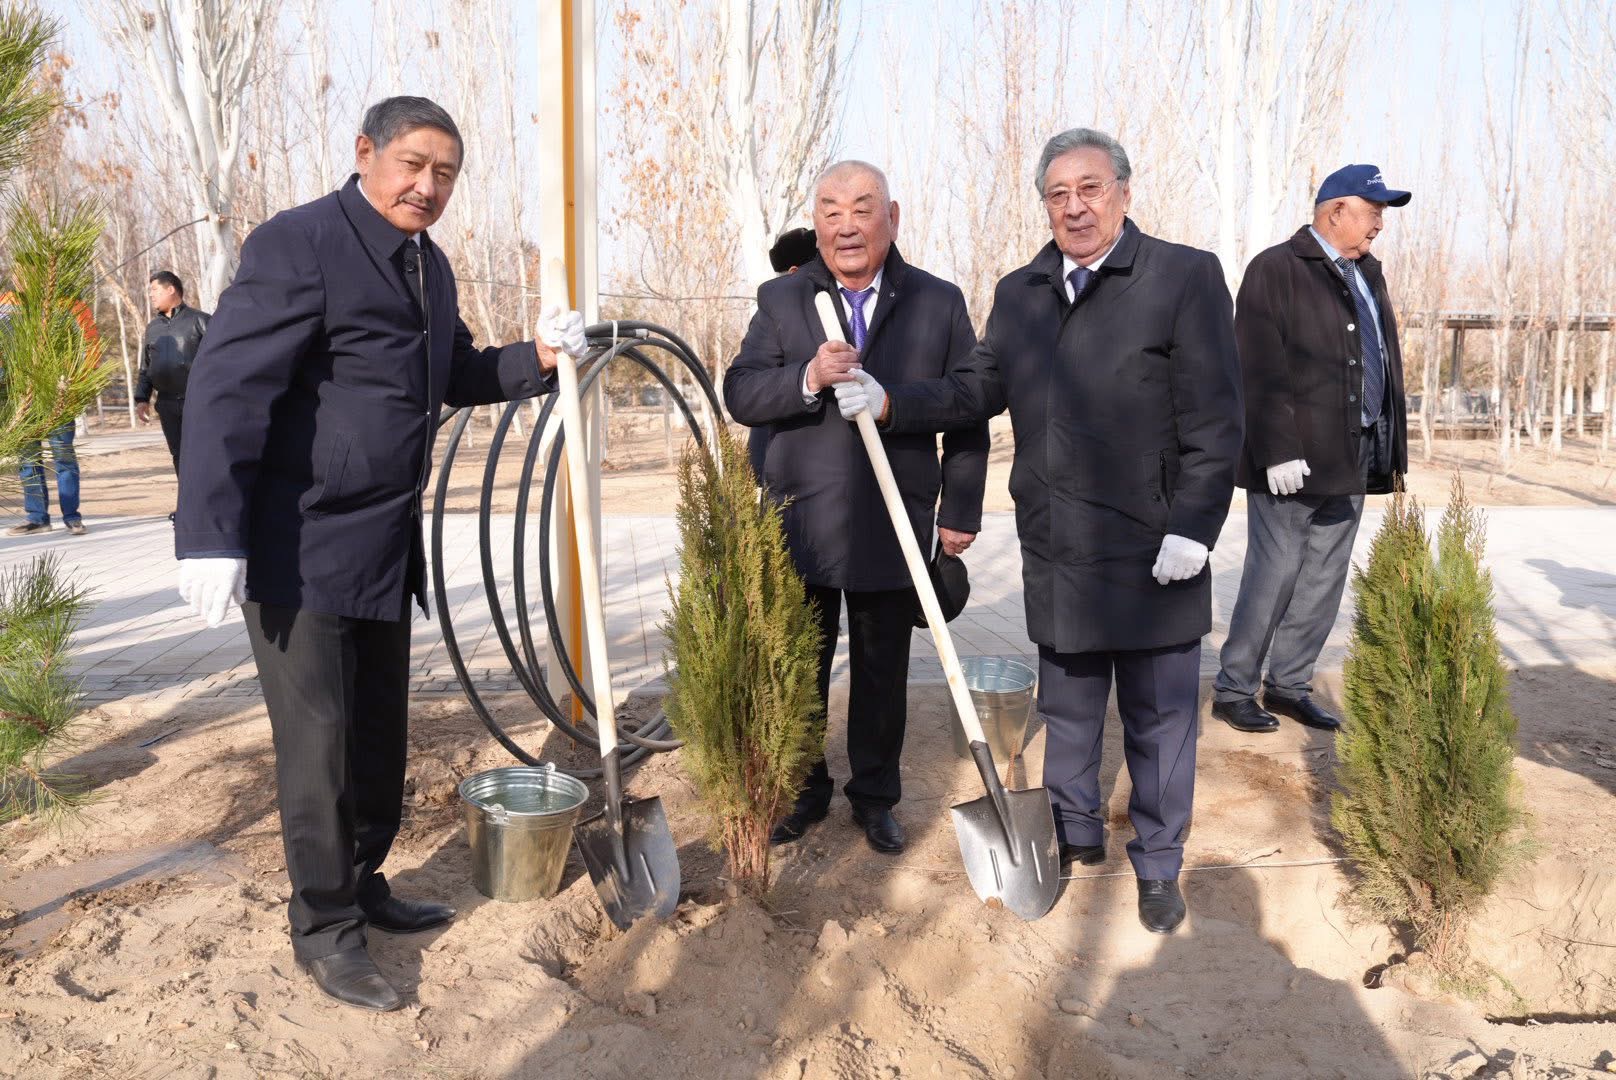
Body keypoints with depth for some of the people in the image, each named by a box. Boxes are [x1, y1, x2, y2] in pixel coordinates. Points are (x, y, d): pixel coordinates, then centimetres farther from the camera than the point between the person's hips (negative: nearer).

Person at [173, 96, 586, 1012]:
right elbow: (229, 387, -19)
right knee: (318, 740, 1)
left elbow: (451, 374, 24)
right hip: (303, 545, -8)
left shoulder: (429, 265, 11)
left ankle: (365, 886, 34)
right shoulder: (298, 243, -14)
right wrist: (213, 536, -25)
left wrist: (536, 358, 5)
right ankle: (324, 928, 18)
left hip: (387, 546, 8)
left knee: (382, 731, 16)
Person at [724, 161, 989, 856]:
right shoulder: (781, 300, 4)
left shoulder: (940, 304, 3)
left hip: (895, 530, 0)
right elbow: (740, 394, -5)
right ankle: (802, 791, 31)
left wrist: (960, 511, 2)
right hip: (800, 527, 1)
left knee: (883, 675, 11)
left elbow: (967, 415, 5)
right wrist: (808, 377, -23)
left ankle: (875, 796, 30)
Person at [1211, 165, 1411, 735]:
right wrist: (1278, 452, -20)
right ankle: (1233, 689, 11)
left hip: (1352, 459, 8)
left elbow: (1384, 363, 17)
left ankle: (1290, 684, 22)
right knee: (1274, 575, -2)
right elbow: (1262, 373, -15)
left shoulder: (1367, 274, 17)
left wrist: (1390, 447, 10)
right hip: (1294, 461, -8)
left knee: (1324, 579, 11)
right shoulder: (1276, 270, -8)